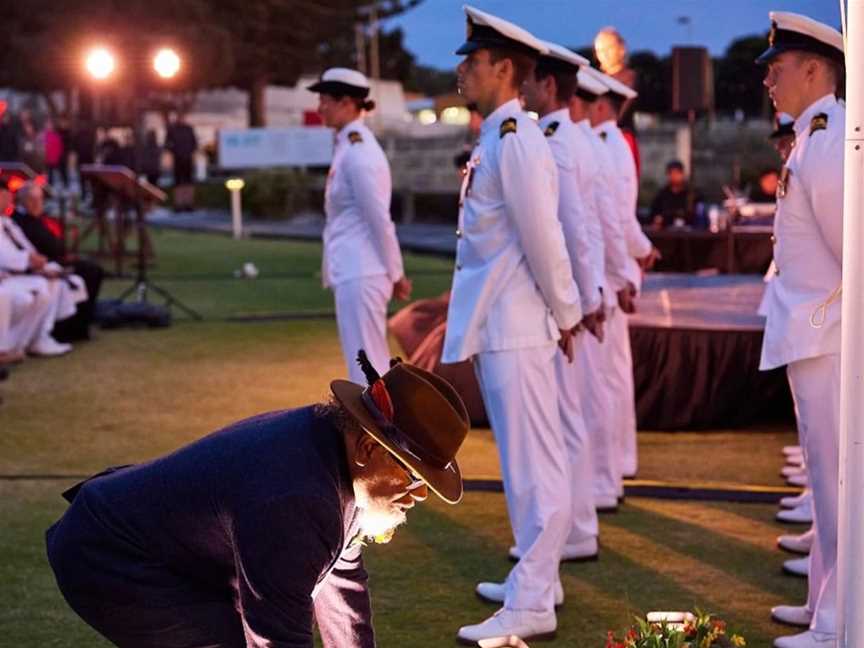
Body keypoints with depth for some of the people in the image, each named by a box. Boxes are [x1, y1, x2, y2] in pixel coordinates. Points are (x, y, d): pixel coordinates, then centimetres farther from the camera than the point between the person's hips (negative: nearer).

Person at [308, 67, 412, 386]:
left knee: (367, 369, -5)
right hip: (353, 271, 10)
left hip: (360, 274, -10)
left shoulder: (358, 151, -16)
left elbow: (380, 218, -16)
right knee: (374, 367, 16)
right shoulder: (350, 146, 13)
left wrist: (396, 274, -11)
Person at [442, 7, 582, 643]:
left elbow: (544, 238, -18)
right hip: (496, 326, 10)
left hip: (516, 329, -10)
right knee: (524, 460, 18)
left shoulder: (516, 139, -17)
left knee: (534, 462, -5)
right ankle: (537, 577, 29)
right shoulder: (495, 138, 14)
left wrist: (565, 313, -9)